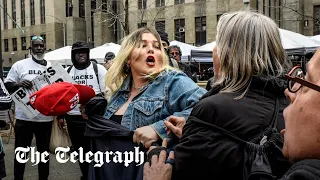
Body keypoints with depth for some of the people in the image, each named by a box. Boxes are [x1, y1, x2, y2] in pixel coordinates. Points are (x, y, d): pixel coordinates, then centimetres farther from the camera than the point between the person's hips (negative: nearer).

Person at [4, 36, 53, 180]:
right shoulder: (20, 65, 0)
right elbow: (7, 85, 0)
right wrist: (19, 84, -21)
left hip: (46, 118, 3)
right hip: (24, 117, -2)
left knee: (44, 151, 15)